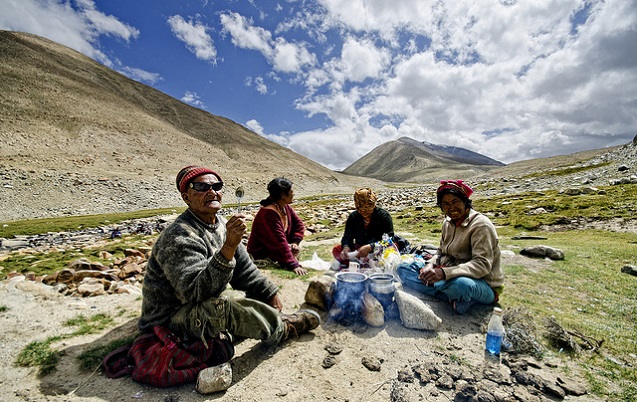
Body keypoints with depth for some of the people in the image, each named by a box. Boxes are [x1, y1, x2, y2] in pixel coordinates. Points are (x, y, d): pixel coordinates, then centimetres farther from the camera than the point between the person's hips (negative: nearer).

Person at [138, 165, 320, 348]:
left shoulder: (222, 225, -1)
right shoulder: (179, 237, -26)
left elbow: (245, 270, 7)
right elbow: (196, 293, -36)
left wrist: (270, 293, 5)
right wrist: (229, 246, -43)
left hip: (207, 307, 9)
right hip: (170, 318, -8)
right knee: (219, 306, -34)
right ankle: (281, 329, -13)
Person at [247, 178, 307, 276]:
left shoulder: (285, 207, -2)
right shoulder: (269, 213, -29)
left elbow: (299, 224, 6)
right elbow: (280, 242, -34)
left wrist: (294, 242, -9)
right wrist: (294, 265, -35)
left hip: (275, 250, 9)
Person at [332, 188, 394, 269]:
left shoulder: (384, 216, -10)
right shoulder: (353, 216, 2)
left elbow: (389, 239, -19)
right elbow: (347, 236, -5)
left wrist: (370, 247, -35)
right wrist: (346, 247, -30)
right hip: (359, 248, 4)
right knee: (336, 250, -18)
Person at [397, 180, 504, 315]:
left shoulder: (481, 225, -16)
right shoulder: (448, 223, 7)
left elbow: (482, 264, -25)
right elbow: (441, 252, 13)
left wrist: (444, 272, -38)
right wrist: (431, 265, -11)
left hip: (484, 285, -8)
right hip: (451, 276, 8)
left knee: (461, 285, -46)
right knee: (403, 268, -6)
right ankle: (453, 299, -15)